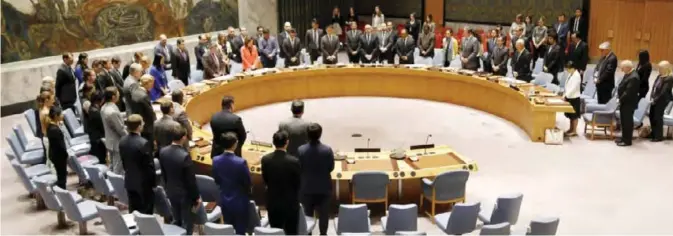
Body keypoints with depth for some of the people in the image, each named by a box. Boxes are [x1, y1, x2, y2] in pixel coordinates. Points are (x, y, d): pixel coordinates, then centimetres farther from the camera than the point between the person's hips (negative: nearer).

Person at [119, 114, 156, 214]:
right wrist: (153, 181, -6)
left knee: (133, 211, 16)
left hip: (129, 181, 7)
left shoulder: (122, 141, -2)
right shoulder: (143, 143, -25)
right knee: (146, 212, 6)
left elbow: (123, 162, 9)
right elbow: (149, 165, -18)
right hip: (144, 182, -7)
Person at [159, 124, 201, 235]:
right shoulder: (185, 156, -29)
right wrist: (196, 197, -9)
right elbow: (191, 180, -21)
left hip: (171, 192, 7)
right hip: (185, 194, -6)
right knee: (187, 224, 9)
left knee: (176, 220, 22)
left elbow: (163, 173, 6)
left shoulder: (163, 151, -8)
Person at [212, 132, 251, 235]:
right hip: (239, 201, -4)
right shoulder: (241, 162, -26)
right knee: (240, 230, 12)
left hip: (224, 200, 5)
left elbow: (216, 180, 2)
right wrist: (248, 191, 9)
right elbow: (248, 183, -14)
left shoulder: (216, 160, -12)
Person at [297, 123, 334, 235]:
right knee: (323, 213, 14)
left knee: (307, 214, 17)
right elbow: (331, 168, -8)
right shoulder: (327, 150, -18)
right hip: (323, 187, -1)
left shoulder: (301, 150, -16)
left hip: (306, 187, 1)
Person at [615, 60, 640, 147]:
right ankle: (624, 138, 28)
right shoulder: (628, 74, 8)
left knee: (627, 121, 0)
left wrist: (620, 100, -15)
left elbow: (628, 92, -26)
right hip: (624, 102, 10)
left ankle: (627, 140, 9)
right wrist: (619, 98, 8)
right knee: (623, 121, 17)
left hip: (628, 103, -10)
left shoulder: (633, 77, -24)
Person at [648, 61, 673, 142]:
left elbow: (664, 91, -20)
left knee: (658, 117, 0)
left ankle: (659, 136, 12)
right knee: (652, 116, 13)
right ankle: (654, 133, 28)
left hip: (662, 100, -8)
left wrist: (655, 100, -15)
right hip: (654, 100, 8)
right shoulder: (660, 76, 7)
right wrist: (651, 97, -1)